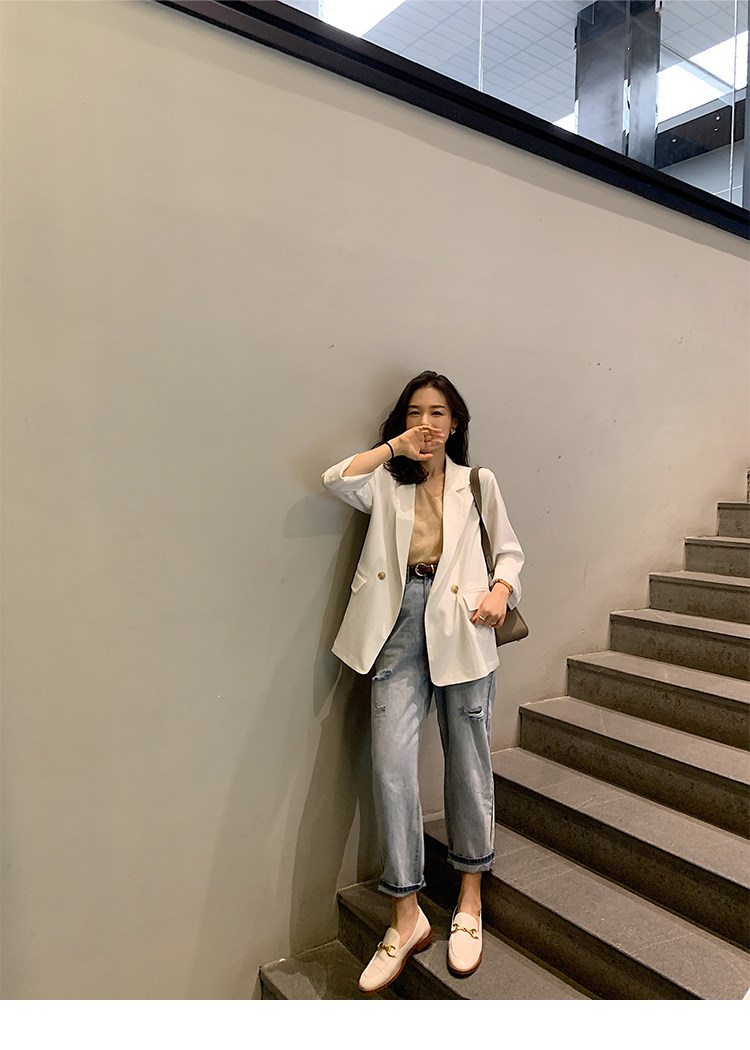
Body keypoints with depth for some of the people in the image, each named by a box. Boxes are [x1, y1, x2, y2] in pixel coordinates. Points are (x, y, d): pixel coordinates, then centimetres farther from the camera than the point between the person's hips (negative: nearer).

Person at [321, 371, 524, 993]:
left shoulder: (477, 482, 14)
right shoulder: (387, 483, 13)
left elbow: (509, 550, 14)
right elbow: (337, 479, -7)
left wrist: (501, 588, -5)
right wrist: (397, 447, -4)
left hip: (461, 624, 0)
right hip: (399, 624, 0)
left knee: (468, 759, 6)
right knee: (392, 764, -6)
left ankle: (470, 897, 27)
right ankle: (407, 916, 9)